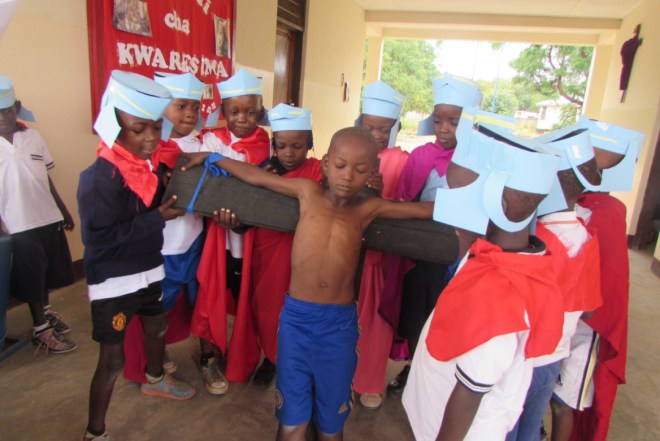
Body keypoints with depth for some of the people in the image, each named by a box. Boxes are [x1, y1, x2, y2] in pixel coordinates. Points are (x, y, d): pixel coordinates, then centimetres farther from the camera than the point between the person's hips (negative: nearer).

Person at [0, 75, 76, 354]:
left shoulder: (34, 137, 0)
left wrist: (63, 210, 12)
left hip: (48, 217, 4)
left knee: (48, 271, 20)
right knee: (31, 278, 9)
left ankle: (46, 311, 44)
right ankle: (40, 329, 26)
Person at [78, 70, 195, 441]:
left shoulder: (156, 163, -5)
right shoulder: (100, 179, -25)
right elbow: (99, 238, -28)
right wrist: (158, 218, -25)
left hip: (149, 269, 8)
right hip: (113, 282, -7)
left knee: (157, 326, 28)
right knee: (113, 359, 3)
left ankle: (155, 379, 57)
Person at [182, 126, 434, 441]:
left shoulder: (368, 208, 0)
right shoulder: (308, 192, 1)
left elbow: (426, 209, 4)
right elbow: (252, 176, 10)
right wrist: (211, 157, 16)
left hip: (339, 322, 0)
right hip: (295, 316, 0)